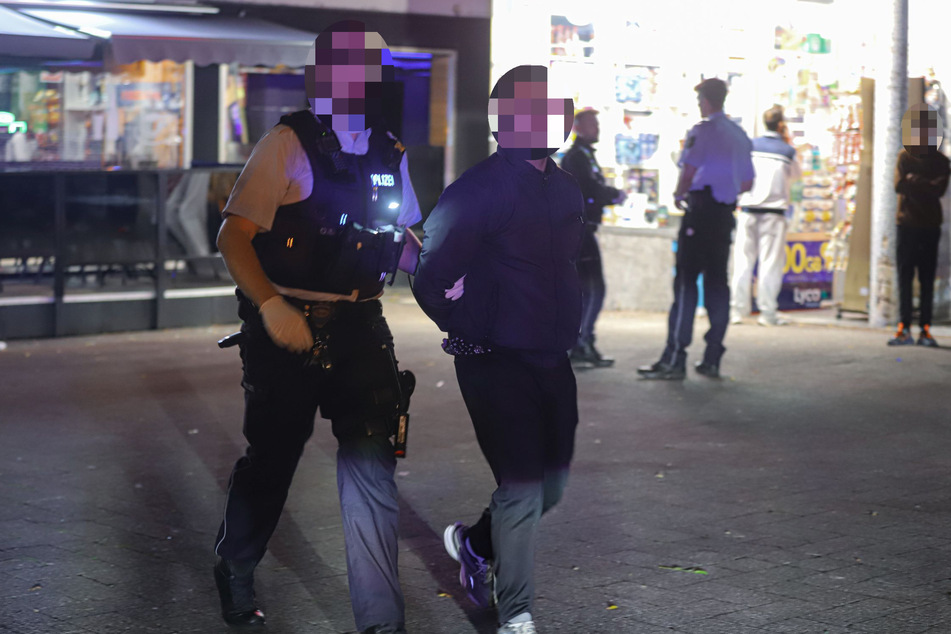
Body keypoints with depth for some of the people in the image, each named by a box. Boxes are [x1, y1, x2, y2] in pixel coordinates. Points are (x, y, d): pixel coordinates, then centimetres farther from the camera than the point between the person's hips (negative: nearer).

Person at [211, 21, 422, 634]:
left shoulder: (389, 154, 9)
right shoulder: (289, 144, -8)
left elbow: (401, 237, 23)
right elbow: (234, 236, -11)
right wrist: (270, 305, -24)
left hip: (360, 330, 4)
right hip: (289, 328, -4)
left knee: (371, 464, -5)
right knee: (271, 461, 9)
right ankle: (235, 572, 37)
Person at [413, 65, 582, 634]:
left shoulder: (566, 190, 10)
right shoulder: (479, 191, -14)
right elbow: (431, 281, -11)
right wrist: (471, 337, -3)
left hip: (552, 360, 8)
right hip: (497, 365, -8)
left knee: (553, 480, 12)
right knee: (523, 485, -9)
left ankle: (476, 543, 38)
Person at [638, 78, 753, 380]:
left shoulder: (702, 131, -8)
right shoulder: (739, 135, 14)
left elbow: (688, 171, -15)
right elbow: (747, 183, 17)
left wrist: (679, 195, 3)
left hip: (701, 208, -7)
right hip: (726, 212, 7)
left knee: (686, 281, -6)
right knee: (717, 281, 8)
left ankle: (674, 360, -8)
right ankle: (712, 359, 8)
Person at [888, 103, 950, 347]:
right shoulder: (905, 157, 7)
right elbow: (899, 185, -6)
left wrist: (914, 181, -11)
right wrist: (927, 185, -10)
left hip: (930, 226, 0)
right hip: (907, 224, 0)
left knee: (927, 279, -1)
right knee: (905, 277, -4)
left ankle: (925, 329, -2)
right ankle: (904, 328, -5)